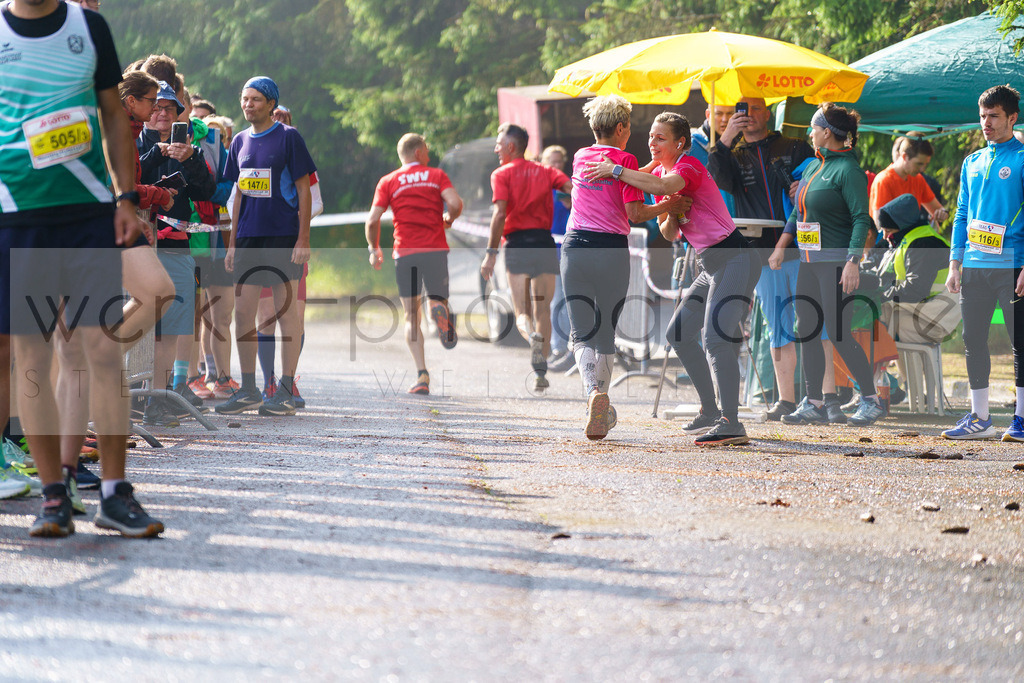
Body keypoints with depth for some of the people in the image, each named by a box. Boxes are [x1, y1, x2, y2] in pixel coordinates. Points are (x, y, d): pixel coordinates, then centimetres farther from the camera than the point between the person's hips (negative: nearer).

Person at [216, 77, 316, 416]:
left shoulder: (288, 137, -5)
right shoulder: (241, 141, 12)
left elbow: (304, 191, -6)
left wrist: (303, 240, -12)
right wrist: (232, 243, 14)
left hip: (283, 236, -6)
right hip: (249, 236, 6)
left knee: (286, 310, -2)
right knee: (243, 310, 4)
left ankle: (286, 392, 3)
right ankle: (248, 391, 12)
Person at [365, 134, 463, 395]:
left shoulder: (388, 182, 9)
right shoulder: (437, 175, 9)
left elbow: (373, 220, 0)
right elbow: (455, 203, -7)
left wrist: (374, 249, 14)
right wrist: (449, 219, 14)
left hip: (405, 252, 0)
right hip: (435, 249, 0)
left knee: (412, 316, 5)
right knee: (436, 299, 13)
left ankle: (422, 375, -10)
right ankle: (442, 313, -28)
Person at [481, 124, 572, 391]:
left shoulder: (502, 174, 3)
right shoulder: (545, 172, 15)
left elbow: (500, 214, -9)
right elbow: (573, 188, -1)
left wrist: (490, 253, -9)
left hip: (517, 244, -3)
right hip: (545, 242, 3)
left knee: (522, 313, 1)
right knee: (543, 309, 12)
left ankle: (533, 336, -33)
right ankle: (540, 371, 7)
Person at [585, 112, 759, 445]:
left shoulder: (690, 165, -12)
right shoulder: (659, 173, 14)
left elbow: (665, 186, -36)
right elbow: (669, 234, 16)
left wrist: (616, 171, -29)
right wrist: (670, 218, -7)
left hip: (735, 260, -10)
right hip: (711, 265, 10)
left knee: (716, 336, -23)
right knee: (679, 333, 15)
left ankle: (731, 424, -29)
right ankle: (710, 412, 24)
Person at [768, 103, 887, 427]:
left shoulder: (848, 170, -12)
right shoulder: (813, 167, 15)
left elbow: (861, 219, -17)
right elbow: (798, 214, 23)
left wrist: (852, 262, -24)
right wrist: (781, 247, 16)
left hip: (835, 261, -9)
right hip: (810, 261, 9)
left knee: (838, 333, -8)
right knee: (807, 330, 6)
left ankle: (871, 399, 2)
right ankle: (814, 404, 11)